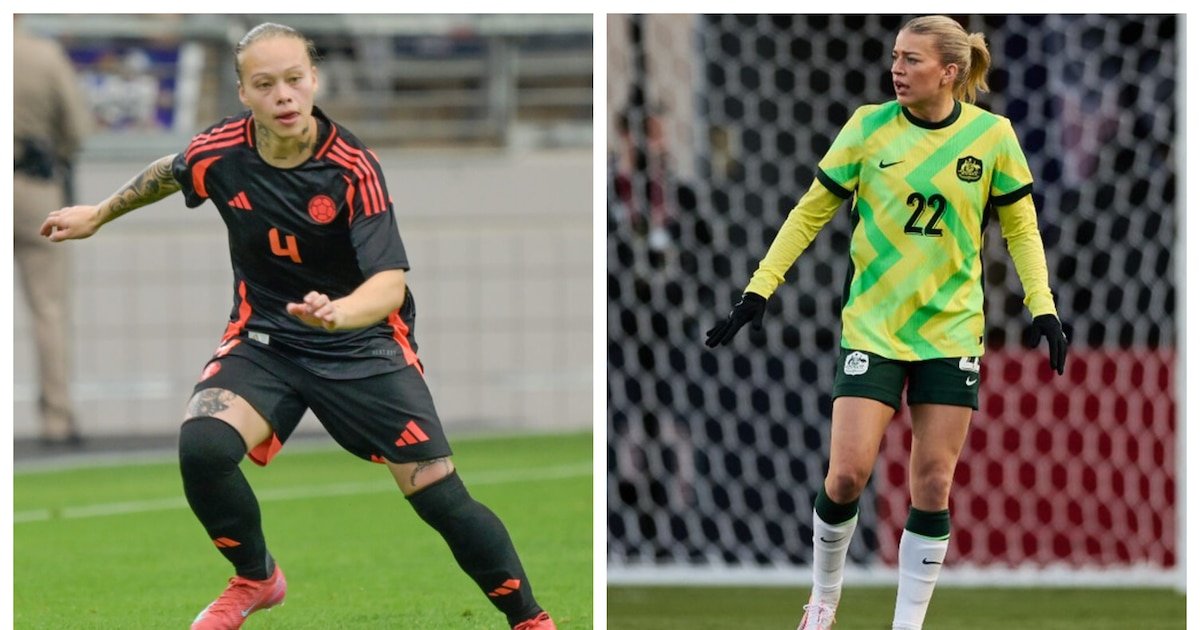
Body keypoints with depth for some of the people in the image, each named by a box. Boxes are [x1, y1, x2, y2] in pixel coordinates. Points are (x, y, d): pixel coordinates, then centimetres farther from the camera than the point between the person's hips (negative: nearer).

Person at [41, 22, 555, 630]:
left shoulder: (354, 168, -23)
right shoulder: (218, 153, -14)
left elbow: (390, 284, -32)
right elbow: (167, 173, 12)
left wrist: (340, 313, -54)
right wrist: (98, 214, 27)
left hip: (363, 343, -2)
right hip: (265, 339, 2)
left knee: (440, 496, -10)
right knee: (201, 446, -26)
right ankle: (255, 579, 3)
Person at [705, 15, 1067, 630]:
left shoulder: (992, 135, -4)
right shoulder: (869, 126, -5)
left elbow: (1020, 227, 8)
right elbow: (812, 211, 2)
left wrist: (1043, 308, -3)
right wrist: (758, 291, -3)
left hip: (952, 331, 1)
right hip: (872, 327, -1)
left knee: (933, 486, -1)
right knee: (847, 474, -9)